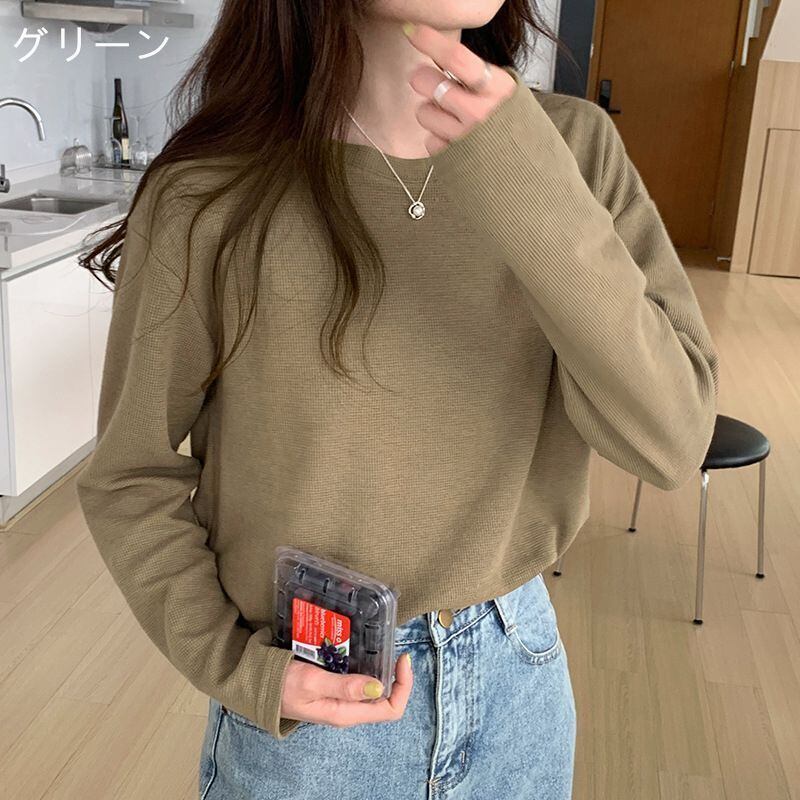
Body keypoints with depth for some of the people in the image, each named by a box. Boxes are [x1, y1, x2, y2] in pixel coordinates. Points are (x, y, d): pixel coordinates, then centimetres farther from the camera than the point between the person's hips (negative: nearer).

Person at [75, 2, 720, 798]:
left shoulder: (573, 147, -10)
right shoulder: (210, 196, -17)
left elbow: (670, 440, -18)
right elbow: (130, 475, -5)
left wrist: (536, 193, -27)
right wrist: (233, 669, -15)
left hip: (520, 671, 3)